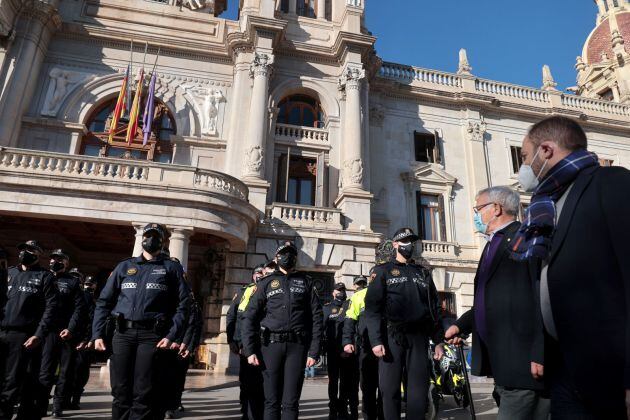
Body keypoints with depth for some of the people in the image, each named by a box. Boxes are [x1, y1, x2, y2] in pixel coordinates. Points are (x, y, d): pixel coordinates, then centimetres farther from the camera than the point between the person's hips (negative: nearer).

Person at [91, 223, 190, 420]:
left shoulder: (172, 268, 8)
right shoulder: (124, 266, 15)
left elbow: (182, 305, 1)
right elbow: (104, 302, 13)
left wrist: (171, 336, -10)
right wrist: (97, 334, 3)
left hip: (152, 335, -2)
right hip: (123, 334, 3)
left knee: (143, 393, -1)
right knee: (120, 391, 6)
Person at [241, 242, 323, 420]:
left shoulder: (306, 282, 11)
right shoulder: (266, 282, 11)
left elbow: (316, 318, 5)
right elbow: (249, 317, 5)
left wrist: (314, 351, -3)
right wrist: (249, 350, -4)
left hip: (297, 346, 0)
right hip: (271, 345, 0)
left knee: (290, 402, 3)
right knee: (272, 400, 6)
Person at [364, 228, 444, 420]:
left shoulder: (424, 273, 19)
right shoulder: (383, 271, 6)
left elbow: (433, 309, 17)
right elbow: (372, 307, -4)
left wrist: (439, 340, 9)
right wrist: (376, 340, -14)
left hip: (418, 337, 3)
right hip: (392, 337, -3)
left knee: (419, 389, 3)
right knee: (390, 389, -1)